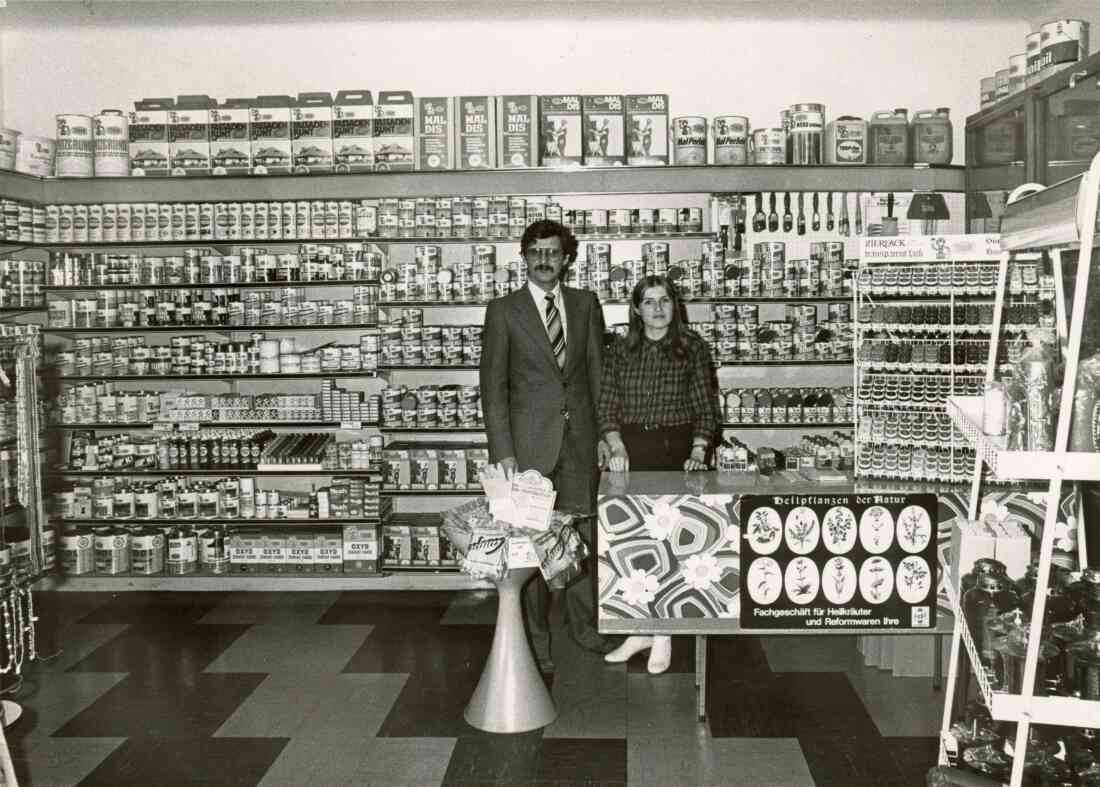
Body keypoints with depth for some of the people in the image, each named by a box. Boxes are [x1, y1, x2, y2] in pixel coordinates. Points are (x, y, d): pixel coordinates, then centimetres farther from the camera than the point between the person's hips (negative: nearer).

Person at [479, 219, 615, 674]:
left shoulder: (585, 304, 8)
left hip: (580, 437, 3)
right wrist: (502, 450, -9)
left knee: (584, 532, 9)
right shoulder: (504, 311, -1)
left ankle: (584, 625, 26)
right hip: (530, 442, -2)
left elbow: (598, 373, 10)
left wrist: (604, 433, 4)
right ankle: (535, 641, 15)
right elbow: (493, 385, -3)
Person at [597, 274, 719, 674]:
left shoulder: (692, 347, 3)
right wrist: (617, 446, -9)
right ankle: (640, 629, 14)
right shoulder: (621, 350, 8)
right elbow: (607, 405, 5)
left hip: (674, 449, -2)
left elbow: (705, 405, 2)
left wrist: (698, 451, -10)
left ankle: (663, 635, 7)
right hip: (630, 449, 2)